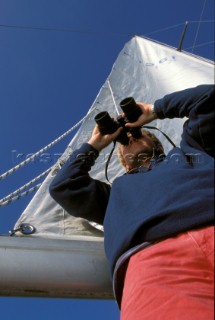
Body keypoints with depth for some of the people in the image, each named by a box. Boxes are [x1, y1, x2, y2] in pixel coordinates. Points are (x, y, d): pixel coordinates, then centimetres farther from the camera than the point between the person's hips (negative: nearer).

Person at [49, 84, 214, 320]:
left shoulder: (186, 150, 39)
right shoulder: (120, 190, 38)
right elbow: (63, 187, 32)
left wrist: (155, 110, 48)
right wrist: (94, 145, 43)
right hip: (155, 254, 0)